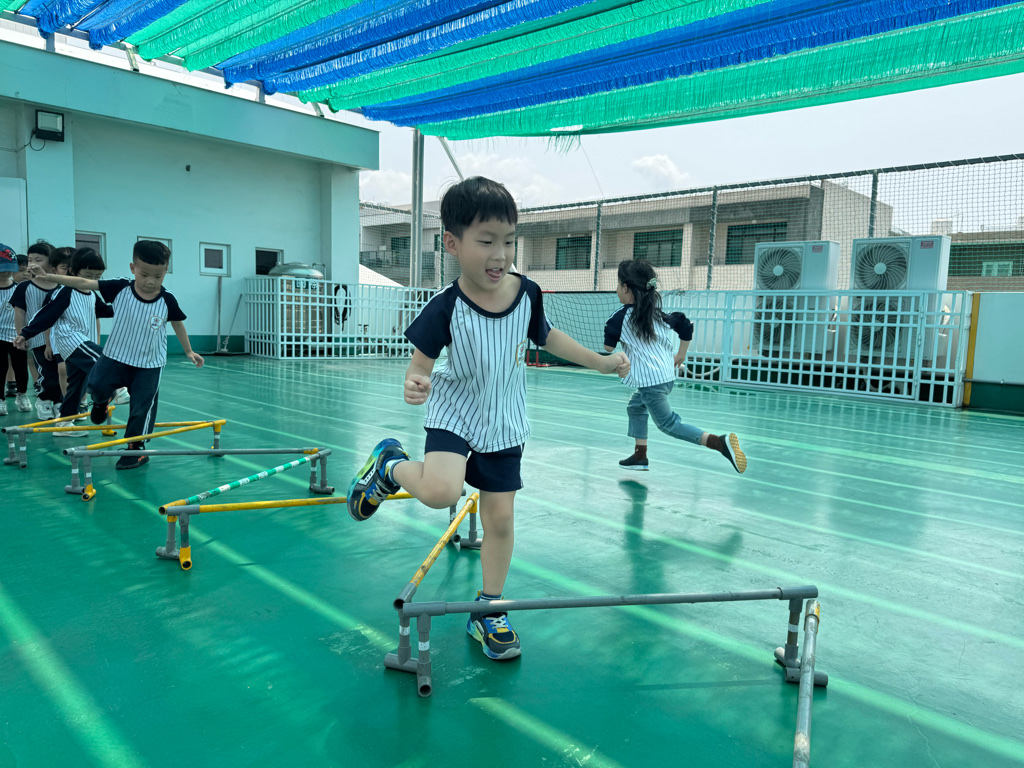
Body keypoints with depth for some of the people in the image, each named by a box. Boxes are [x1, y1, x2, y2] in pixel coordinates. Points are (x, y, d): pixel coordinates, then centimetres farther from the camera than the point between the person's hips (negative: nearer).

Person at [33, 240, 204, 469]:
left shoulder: (167, 300, -10)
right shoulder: (119, 289, -11)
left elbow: (178, 325, 5)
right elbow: (83, 283, -12)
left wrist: (189, 351, 8)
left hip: (150, 364, -1)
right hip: (116, 356, 1)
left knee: (142, 408, 3)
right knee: (97, 385, -15)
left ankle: (135, 448, 21)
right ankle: (102, 401, 24)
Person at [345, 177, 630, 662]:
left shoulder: (527, 294, -9)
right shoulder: (445, 309, -21)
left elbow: (547, 337, 10)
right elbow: (420, 365, -15)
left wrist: (600, 362, 13)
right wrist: (414, 387, -39)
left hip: (504, 425, 4)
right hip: (454, 415, -3)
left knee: (499, 517, 8)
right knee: (440, 492, -30)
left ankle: (488, 611, 29)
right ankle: (391, 465, 6)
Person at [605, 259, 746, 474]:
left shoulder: (622, 316, -8)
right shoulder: (658, 314, 12)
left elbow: (608, 347, -4)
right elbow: (686, 326, 15)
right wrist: (681, 355, 26)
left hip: (650, 379, -9)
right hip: (666, 375, 9)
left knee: (667, 423, -4)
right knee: (635, 407, 24)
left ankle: (720, 442, -18)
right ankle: (640, 456, 25)